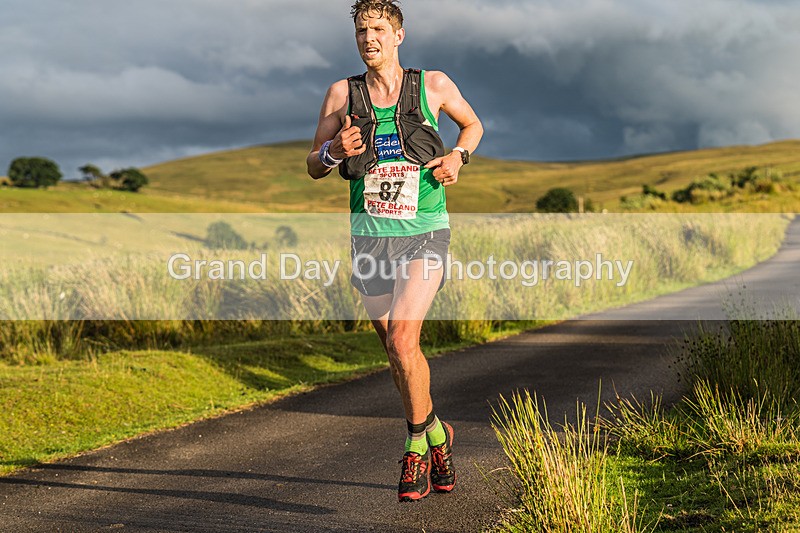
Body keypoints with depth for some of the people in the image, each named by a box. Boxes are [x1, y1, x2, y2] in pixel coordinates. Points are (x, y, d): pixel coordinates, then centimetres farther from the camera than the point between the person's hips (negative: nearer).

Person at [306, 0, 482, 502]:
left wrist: (458, 156, -1)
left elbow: (474, 124, 20)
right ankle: (436, 433, 33)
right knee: (397, 348, 10)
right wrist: (335, 151, -14)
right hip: (371, 237, 3)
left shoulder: (434, 84, 1)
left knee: (402, 338, -18)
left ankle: (418, 445, 1)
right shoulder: (342, 94, 3)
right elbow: (313, 167, 8)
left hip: (425, 234, -3)